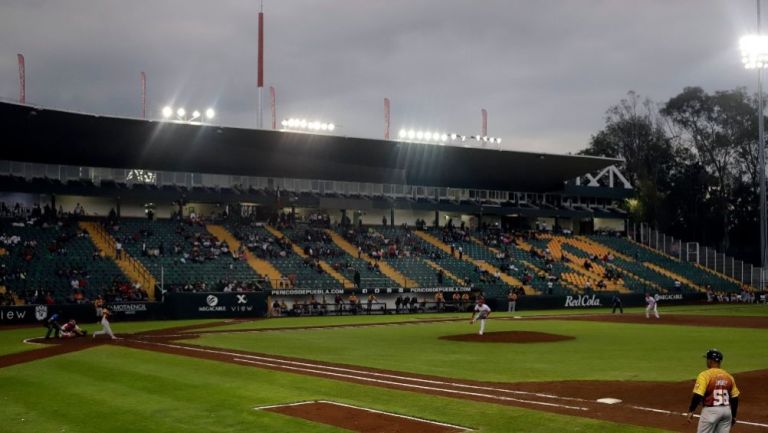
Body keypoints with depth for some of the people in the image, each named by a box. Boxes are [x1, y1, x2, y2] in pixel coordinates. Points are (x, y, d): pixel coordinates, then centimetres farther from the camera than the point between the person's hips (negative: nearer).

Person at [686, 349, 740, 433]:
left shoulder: (705, 375, -11)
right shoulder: (728, 376, 7)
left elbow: (698, 395, -18)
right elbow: (734, 397, 11)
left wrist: (691, 411, -8)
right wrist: (733, 416, 20)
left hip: (710, 410, -6)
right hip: (727, 410, 6)